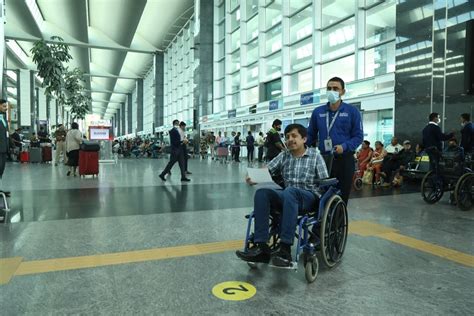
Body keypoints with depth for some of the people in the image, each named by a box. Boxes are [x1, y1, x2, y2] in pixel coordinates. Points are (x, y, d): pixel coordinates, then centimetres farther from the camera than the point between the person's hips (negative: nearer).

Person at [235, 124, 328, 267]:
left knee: (289, 191, -38)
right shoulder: (283, 156, 14)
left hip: (308, 197, -3)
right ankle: (261, 247, -30)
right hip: (287, 196, 4)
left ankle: (285, 249, -39)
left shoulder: (315, 155, 6)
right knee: (261, 192, -26)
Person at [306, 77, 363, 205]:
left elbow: (358, 136, -2)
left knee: (342, 197, 6)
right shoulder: (317, 112, 8)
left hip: (344, 160, -2)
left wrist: (344, 147, -19)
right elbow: (310, 135, 11)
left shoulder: (352, 111, 1)